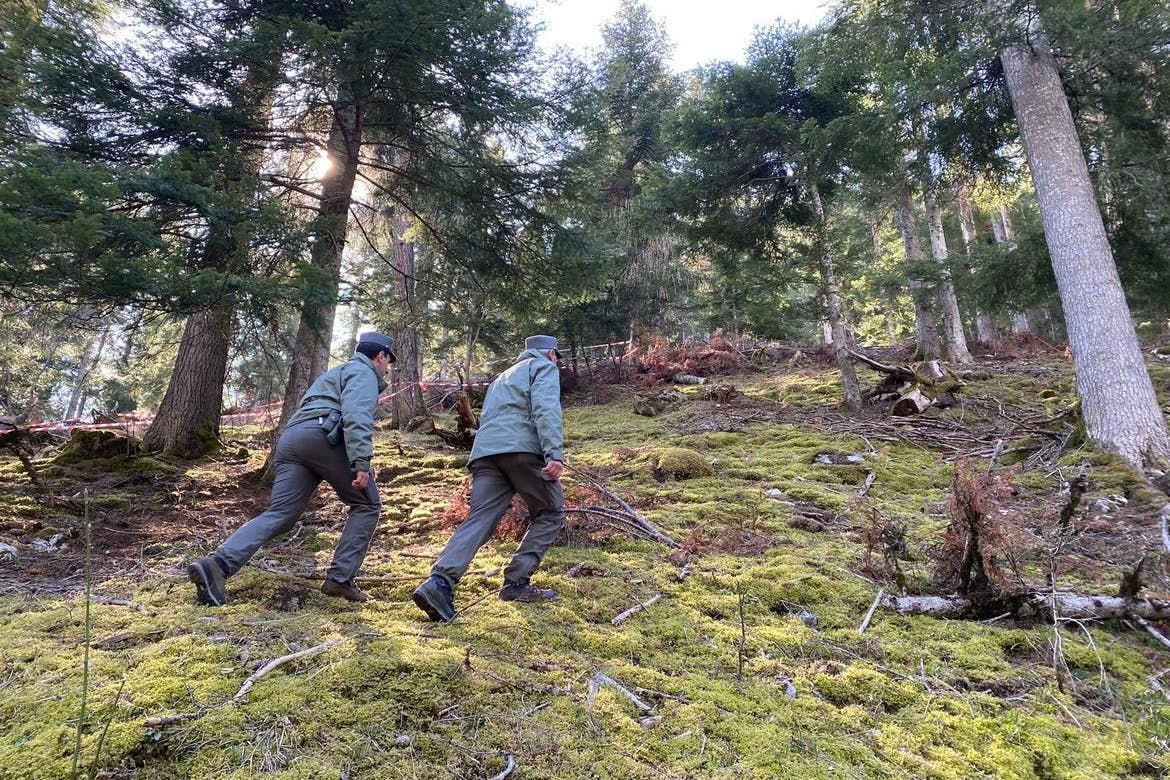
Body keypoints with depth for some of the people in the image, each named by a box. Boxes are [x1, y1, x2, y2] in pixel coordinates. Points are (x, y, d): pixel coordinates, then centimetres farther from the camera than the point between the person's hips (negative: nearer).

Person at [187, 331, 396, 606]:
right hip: (321, 435, -8)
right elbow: (356, 416, -11)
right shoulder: (364, 373, 8)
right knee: (367, 504, 4)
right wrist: (361, 462, -21)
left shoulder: (338, 372, 38)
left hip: (289, 439, 8)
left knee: (278, 515, -2)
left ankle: (217, 564, -20)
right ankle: (340, 579, -2)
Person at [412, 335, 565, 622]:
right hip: (522, 447, -6)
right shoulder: (544, 367, 14)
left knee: (479, 519, -6)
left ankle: (439, 582, -26)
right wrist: (554, 453, -17)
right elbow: (546, 409, -5)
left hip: (484, 450, 6)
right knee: (551, 513, 10)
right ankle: (516, 582, 2)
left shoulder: (502, 377, 38)